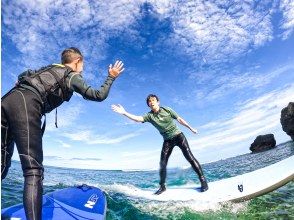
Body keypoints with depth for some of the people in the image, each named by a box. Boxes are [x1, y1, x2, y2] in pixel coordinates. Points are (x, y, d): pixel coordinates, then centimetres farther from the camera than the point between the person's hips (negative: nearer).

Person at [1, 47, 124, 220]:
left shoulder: (50, 69, 33)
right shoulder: (72, 76, 13)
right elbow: (99, 96, 11)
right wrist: (111, 77, 23)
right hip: (25, 105, -8)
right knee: (33, 171, -12)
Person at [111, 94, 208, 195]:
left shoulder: (167, 110, -7)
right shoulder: (149, 116, -6)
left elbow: (179, 119, 2)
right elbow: (138, 118, -23)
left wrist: (190, 128, 8)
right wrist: (124, 113, -36)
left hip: (178, 135, -2)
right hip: (167, 140, 2)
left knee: (189, 157, -12)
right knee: (162, 163, -2)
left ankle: (203, 180, -2)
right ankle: (162, 186, 13)